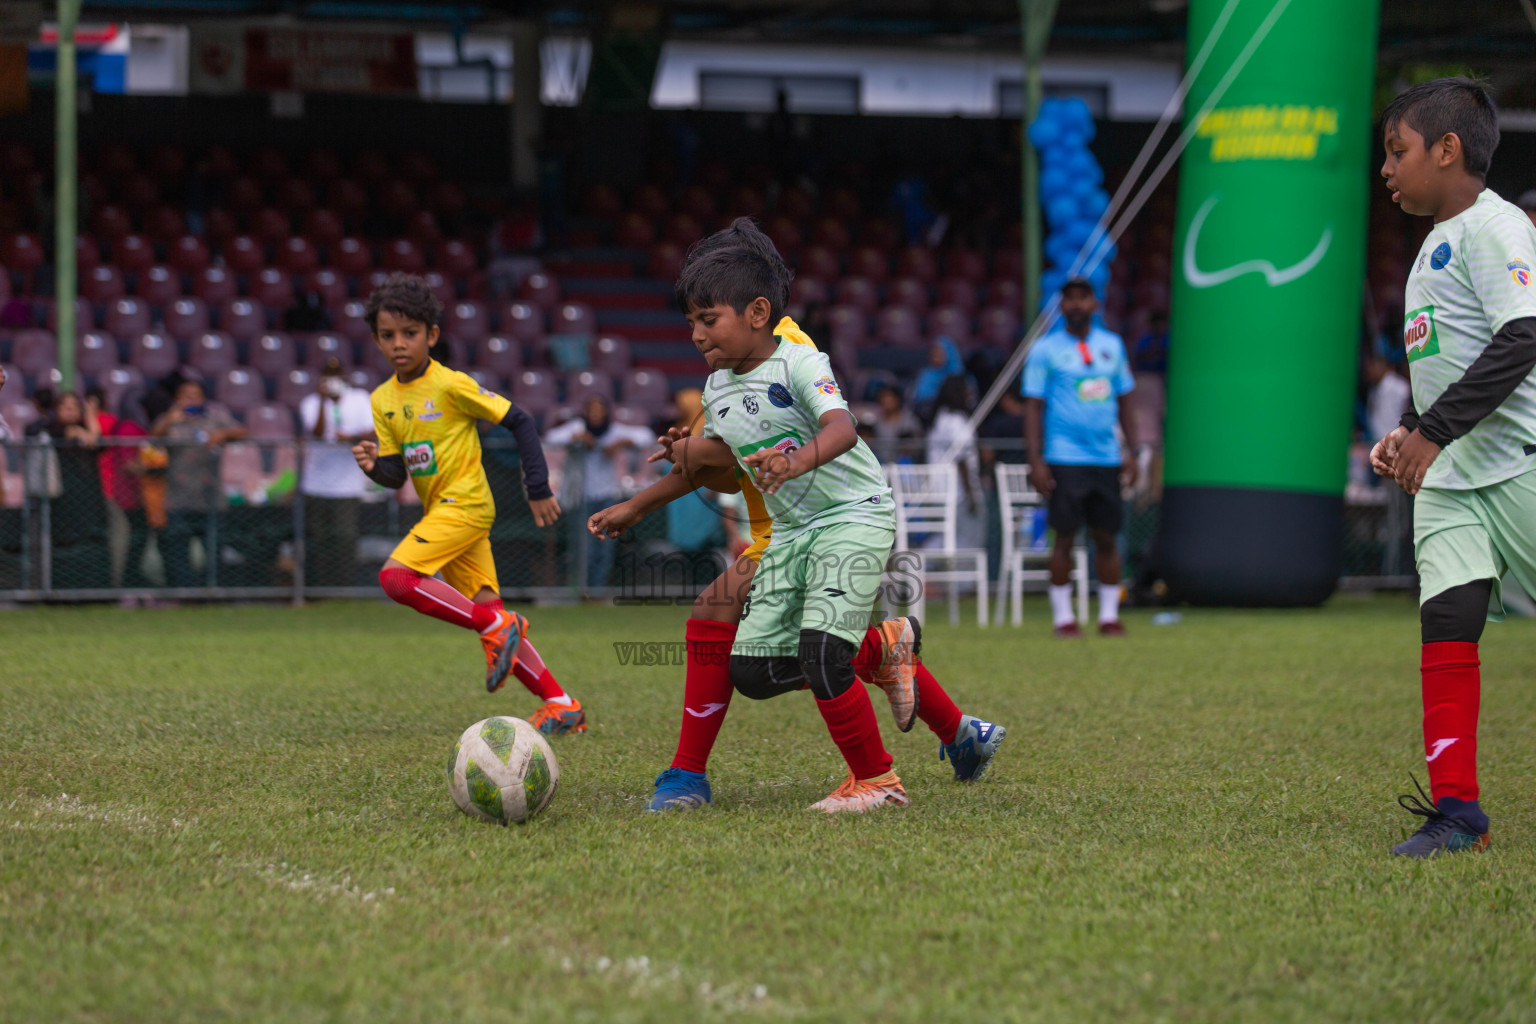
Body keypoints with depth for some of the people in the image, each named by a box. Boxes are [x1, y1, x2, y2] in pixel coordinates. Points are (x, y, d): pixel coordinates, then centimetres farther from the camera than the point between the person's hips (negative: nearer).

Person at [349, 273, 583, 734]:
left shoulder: (451, 385, -11)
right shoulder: (383, 400, 10)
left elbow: (520, 422, -8)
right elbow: (397, 474, 12)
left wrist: (539, 489, -9)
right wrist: (375, 466, -11)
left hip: (464, 503, -7)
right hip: (439, 509, 7)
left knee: (395, 577, -23)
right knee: (489, 616, 2)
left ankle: (497, 627, -14)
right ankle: (561, 705, 6)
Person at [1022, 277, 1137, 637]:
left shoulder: (1112, 346, 11)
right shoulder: (1046, 350, 0)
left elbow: (1124, 400, 17)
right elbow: (1033, 405, -2)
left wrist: (1131, 450, 11)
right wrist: (1035, 460, -8)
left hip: (1106, 458, 3)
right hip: (1065, 457, -3)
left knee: (1106, 537, 4)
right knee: (1065, 536, -4)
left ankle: (1109, 615, 11)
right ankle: (1062, 615, 4)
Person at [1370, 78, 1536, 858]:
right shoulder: (1437, 243, 20)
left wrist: (1434, 431, -24)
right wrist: (1408, 431, 16)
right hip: (1449, 476, 8)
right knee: (1444, 627, -4)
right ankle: (1456, 808, -7)